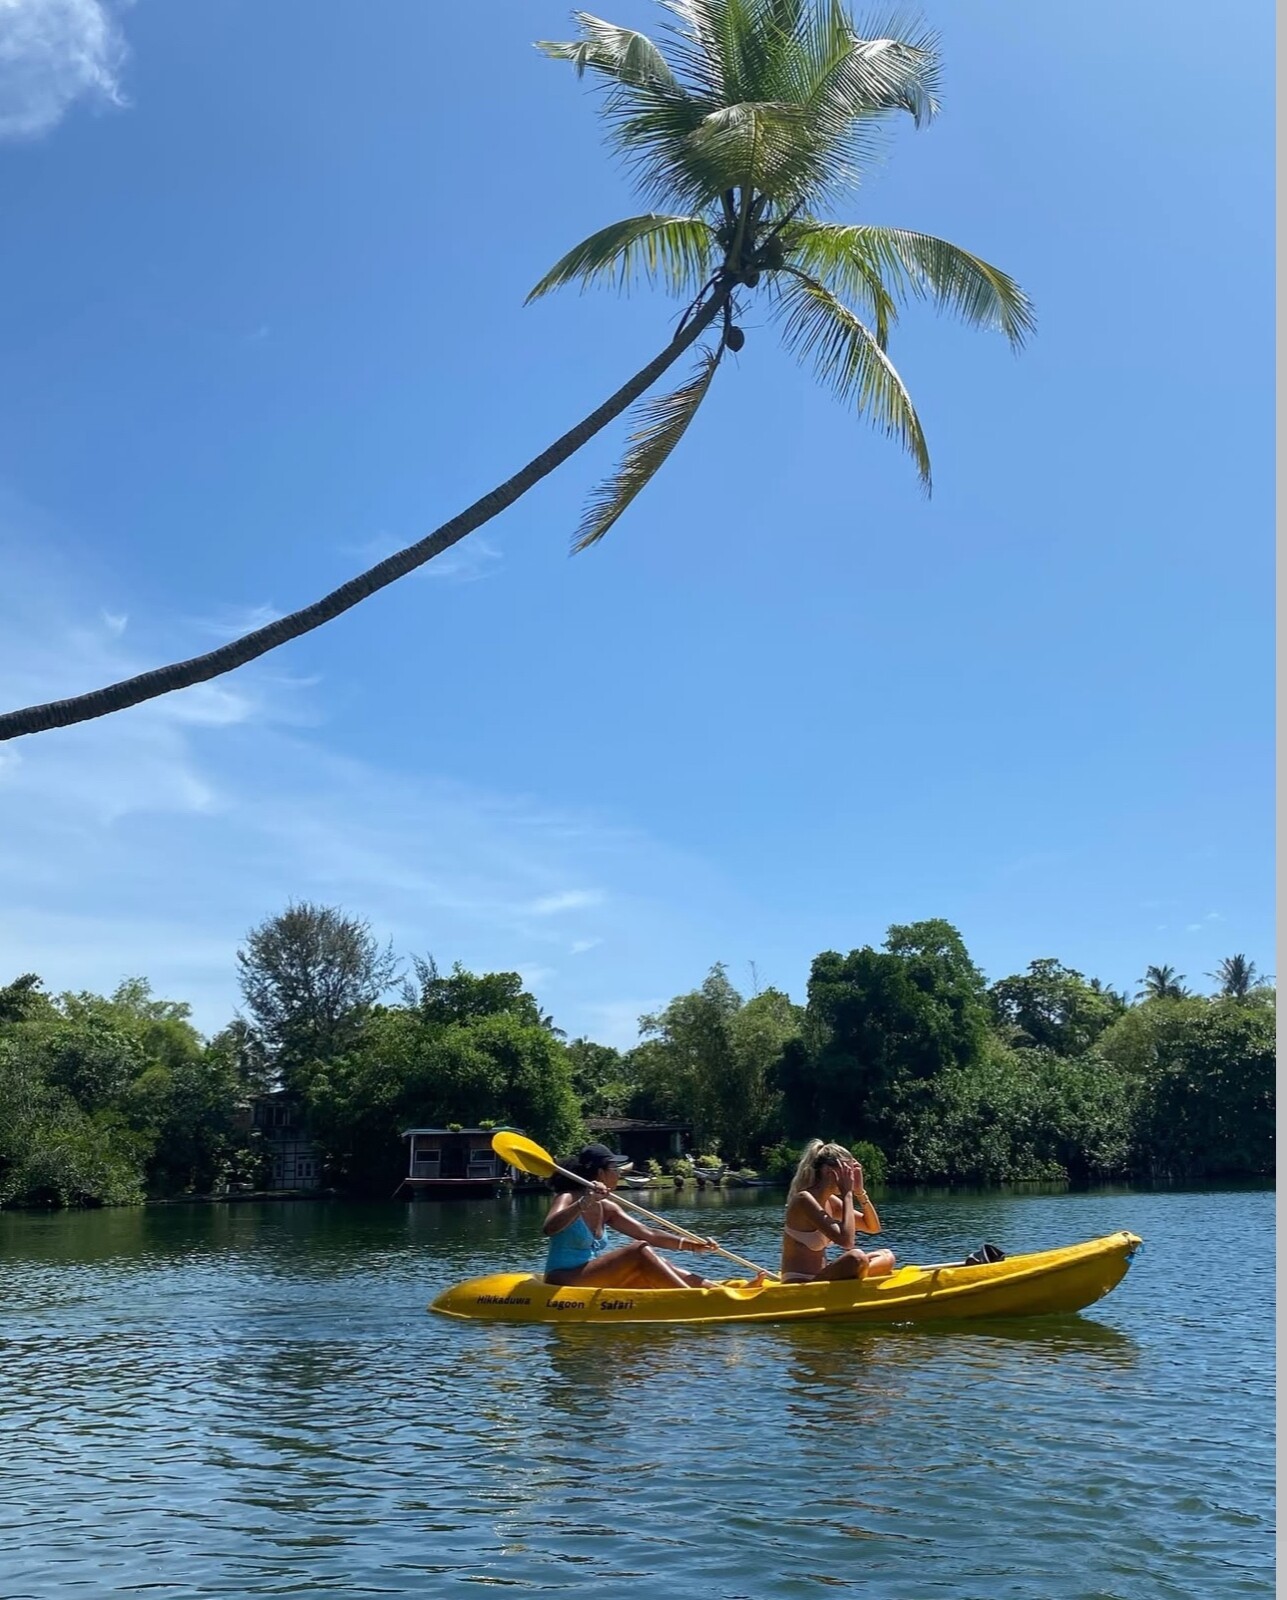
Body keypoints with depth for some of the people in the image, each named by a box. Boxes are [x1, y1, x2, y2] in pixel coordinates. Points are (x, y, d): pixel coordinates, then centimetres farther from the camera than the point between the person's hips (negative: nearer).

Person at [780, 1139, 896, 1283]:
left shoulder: (829, 1201, 11)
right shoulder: (804, 1200, -16)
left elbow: (873, 1227, 16)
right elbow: (846, 1241, -26)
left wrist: (860, 1192, 3)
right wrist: (847, 1193, -17)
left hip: (820, 1278, 10)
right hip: (800, 1288, -10)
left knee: (886, 1257, 7)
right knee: (856, 1258, -32)